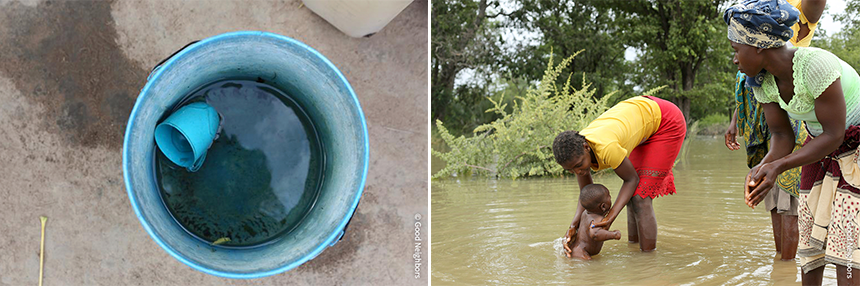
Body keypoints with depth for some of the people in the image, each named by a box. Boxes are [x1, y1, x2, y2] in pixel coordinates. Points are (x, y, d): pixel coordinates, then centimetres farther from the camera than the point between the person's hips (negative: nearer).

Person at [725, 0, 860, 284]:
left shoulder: (815, 64, -32)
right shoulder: (762, 81, -9)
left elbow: (834, 135, -26)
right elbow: (782, 135, -4)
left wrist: (778, 165, -32)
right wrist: (762, 167, -25)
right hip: (821, 146, 7)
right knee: (809, 230, 7)